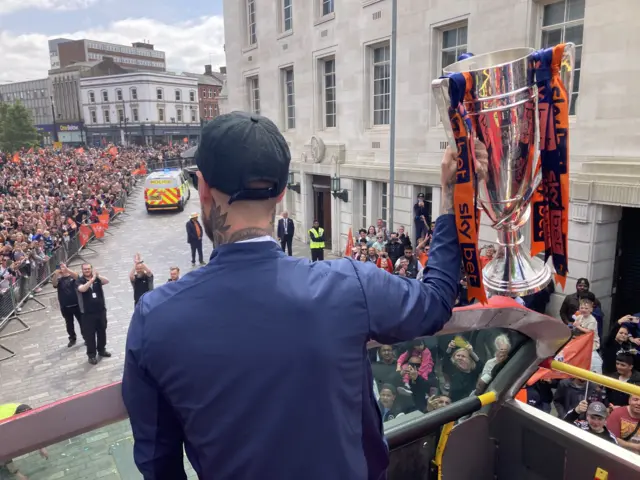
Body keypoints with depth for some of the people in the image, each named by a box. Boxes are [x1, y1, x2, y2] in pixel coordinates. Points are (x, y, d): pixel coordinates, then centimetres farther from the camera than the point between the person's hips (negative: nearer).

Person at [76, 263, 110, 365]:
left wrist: (98, 276, -35)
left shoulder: (97, 278, 0)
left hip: (101, 310, 3)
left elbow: (107, 281, -19)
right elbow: (82, 289, -28)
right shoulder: (80, 281, -6)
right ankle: (91, 355, 13)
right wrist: (92, 280, -39)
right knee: (89, 334, 3)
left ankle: (101, 350, 31)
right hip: (88, 313, -3)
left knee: (102, 331, 15)